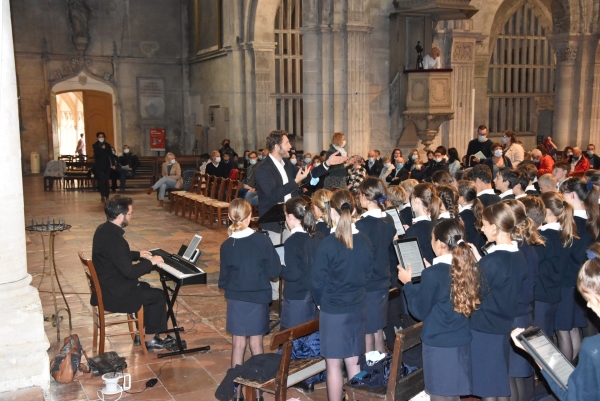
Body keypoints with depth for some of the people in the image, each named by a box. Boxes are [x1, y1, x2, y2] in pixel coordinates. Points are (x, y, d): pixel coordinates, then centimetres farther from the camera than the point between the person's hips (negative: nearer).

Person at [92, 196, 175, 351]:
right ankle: (150, 339, 14)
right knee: (159, 295, 0)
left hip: (107, 285, 10)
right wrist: (151, 262, -12)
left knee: (146, 287, 23)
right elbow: (130, 272, -26)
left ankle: (146, 331, 28)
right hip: (114, 293, -10)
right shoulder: (114, 239, -29)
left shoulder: (104, 229, 2)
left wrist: (138, 254, 17)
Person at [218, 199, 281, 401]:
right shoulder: (262, 240, -14)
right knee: (256, 344, 11)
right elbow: (274, 271, -10)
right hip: (258, 299, -1)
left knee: (238, 344, 10)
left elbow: (224, 279, -3)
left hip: (236, 300, 1)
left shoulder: (226, 246, -10)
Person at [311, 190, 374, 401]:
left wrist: (320, 302, 7)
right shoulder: (365, 242, -4)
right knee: (354, 362, 16)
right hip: (358, 308, 5)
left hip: (333, 310, -5)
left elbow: (318, 281, -11)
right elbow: (367, 275, 7)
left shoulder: (327, 244, -19)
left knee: (334, 365, 7)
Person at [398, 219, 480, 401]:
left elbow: (419, 311, -11)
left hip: (439, 345, -6)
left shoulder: (433, 274, -22)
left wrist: (408, 283, 0)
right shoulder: (470, 268, -3)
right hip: (463, 342, 6)